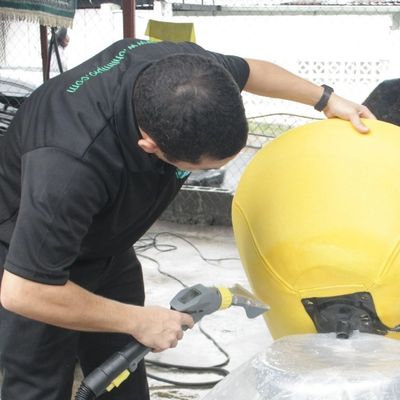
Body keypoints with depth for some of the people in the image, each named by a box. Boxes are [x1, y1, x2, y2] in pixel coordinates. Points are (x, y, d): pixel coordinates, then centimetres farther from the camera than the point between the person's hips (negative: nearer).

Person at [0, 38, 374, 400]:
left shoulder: (184, 69, -24)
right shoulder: (70, 164, -45)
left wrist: (325, 98, 7)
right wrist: (139, 321, -28)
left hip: (107, 247, 7)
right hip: (30, 248, -6)